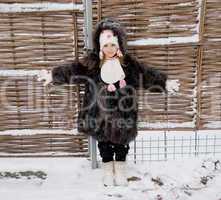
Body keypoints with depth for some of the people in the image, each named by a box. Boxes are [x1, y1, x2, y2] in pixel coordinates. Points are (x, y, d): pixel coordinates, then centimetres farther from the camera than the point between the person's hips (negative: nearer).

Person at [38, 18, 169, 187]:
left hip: (121, 111, 0)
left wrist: (166, 82, -3)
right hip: (100, 112, 0)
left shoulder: (128, 62, -4)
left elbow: (148, 74, -2)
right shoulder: (92, 61, -5)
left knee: (121, 140, 12)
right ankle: (108, 169, 34)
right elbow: (72, 69, -2)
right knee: (103, 141, 13)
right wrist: (53, 76, -2)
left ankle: (120, 169, 35)